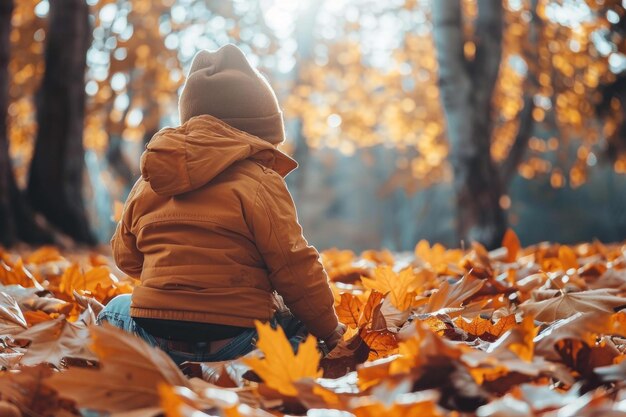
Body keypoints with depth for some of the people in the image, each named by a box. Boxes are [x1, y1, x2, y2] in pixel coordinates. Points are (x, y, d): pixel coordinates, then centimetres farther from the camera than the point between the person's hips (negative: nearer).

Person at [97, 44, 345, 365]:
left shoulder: (147, 183, 8)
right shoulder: (261, 183, -8)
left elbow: (125, 256, 19)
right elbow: (294, 269, -8)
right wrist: (329, 330, 5)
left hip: (155, 339, 4)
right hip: (235, 342, -4)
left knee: (118, 306, 34)